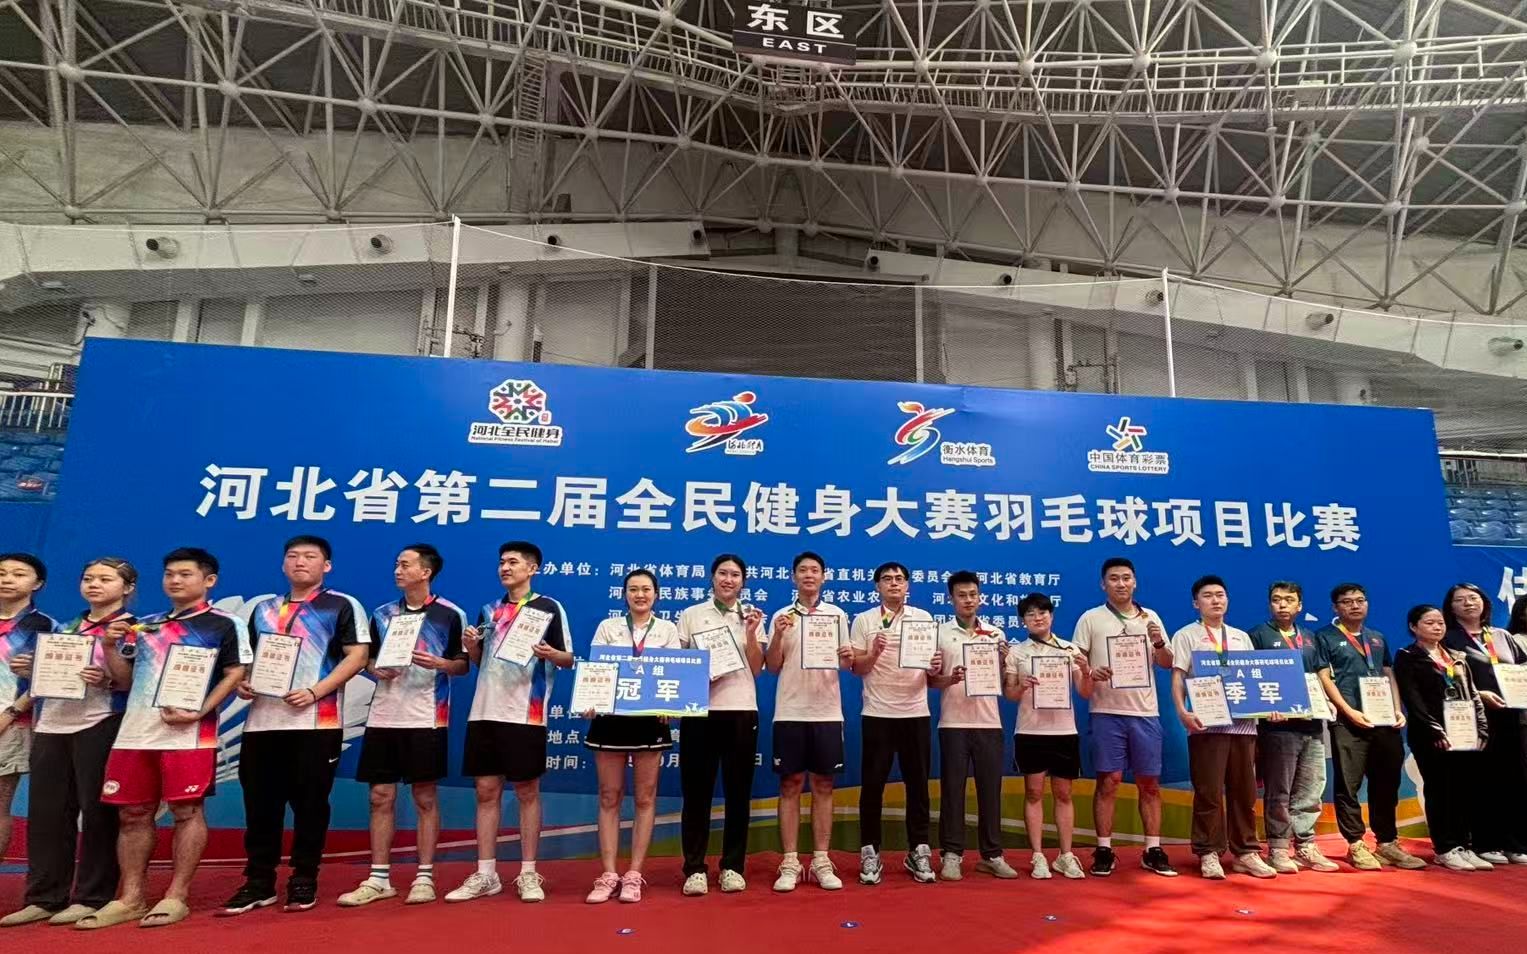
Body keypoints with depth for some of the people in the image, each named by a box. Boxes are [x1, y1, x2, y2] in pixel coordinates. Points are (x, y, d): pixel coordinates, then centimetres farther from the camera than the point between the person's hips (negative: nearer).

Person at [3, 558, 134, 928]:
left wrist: (107, 681, -25)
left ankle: (92, 898, 7)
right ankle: (44, 898, 17)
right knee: (45, 811, 7)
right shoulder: (64, 628, 18)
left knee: (96, 811, -2)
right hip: (52, 725, 7)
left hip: (99, 726, -6)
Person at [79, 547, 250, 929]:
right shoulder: (143, 625, 19)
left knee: (187, 811, -3)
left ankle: (176, 897, 6)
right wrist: (110, 646, 4)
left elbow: (235, 675, -6)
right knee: (133, 814, 10)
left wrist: (199, 713, -17)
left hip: (188, 733, -6)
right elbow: (124, 680, 21)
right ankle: (131, 898, 20)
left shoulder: (225, 624, 1)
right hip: (135, 731, 6)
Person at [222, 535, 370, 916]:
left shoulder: (342, 605, 1)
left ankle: (304, 881, 15)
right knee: (260, 803, 8)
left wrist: (314, 691, -17)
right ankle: (259, 882, 20)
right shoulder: (263, 609, 18)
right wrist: (243, 683, 1)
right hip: (262, 721, 5)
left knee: (310, 803, 2)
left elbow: (357, 656, -6)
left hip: (316, 722, -5)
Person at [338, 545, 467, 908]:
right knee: (381, 797, 8)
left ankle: (424, 877, 12)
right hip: (382, 717, 4)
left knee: (425, 798, 3)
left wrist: (438, 663, -19)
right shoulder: (383, 613, 10)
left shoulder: (450, 614, -3)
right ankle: (378, 878, 18)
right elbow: (368, 660, 16)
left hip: (425, 719, -4)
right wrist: (377, 671, -5)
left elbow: (463, 664, 0)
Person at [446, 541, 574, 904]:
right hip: (484, 711, 5)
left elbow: (569, 659, -2)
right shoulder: (490, 610, 14)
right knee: (486, 791, 7)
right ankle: (485, 874, 16)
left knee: (527, 792, 2)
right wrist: (471, 647, -2)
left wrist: (550, 653, -23)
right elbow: (480, 662, 19)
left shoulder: (549, 607, -1)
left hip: (525, 715, -5)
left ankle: (528, 873, 12)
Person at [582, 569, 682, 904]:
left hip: (650, 718, 0)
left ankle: (634, 875, 12)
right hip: (610, 716, 0)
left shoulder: (667, 629, 8)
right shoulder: (607, 627, 8)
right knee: (609, 797, 4)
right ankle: (608, 875, 10)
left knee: (645, 798, 4)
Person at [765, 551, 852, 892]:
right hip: (790, 712, -1)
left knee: (823, 786, 6)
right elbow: (772, 667, 2)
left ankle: (821, 862, 13)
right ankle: (789, 864, 9)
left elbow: (845, 664, 7)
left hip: (827, 712, 1)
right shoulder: (781, 617, 5)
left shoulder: (838, 615, 7)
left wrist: (848, 657, -16)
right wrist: (778, 635, -14)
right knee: (790, 786, 3)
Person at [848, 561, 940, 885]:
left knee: (918, 783, 7)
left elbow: (933, 665, 10)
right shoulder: (863, 620, 2)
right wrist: (874, 653, -19)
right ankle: (870, 853, 12)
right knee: (872, 783, 2)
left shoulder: (924, 618, 8)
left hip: (915, 712, 2)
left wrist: (935, 667, -13)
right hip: (877, 714, -2)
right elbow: (857, 668, 0)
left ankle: (918, 851, 19)